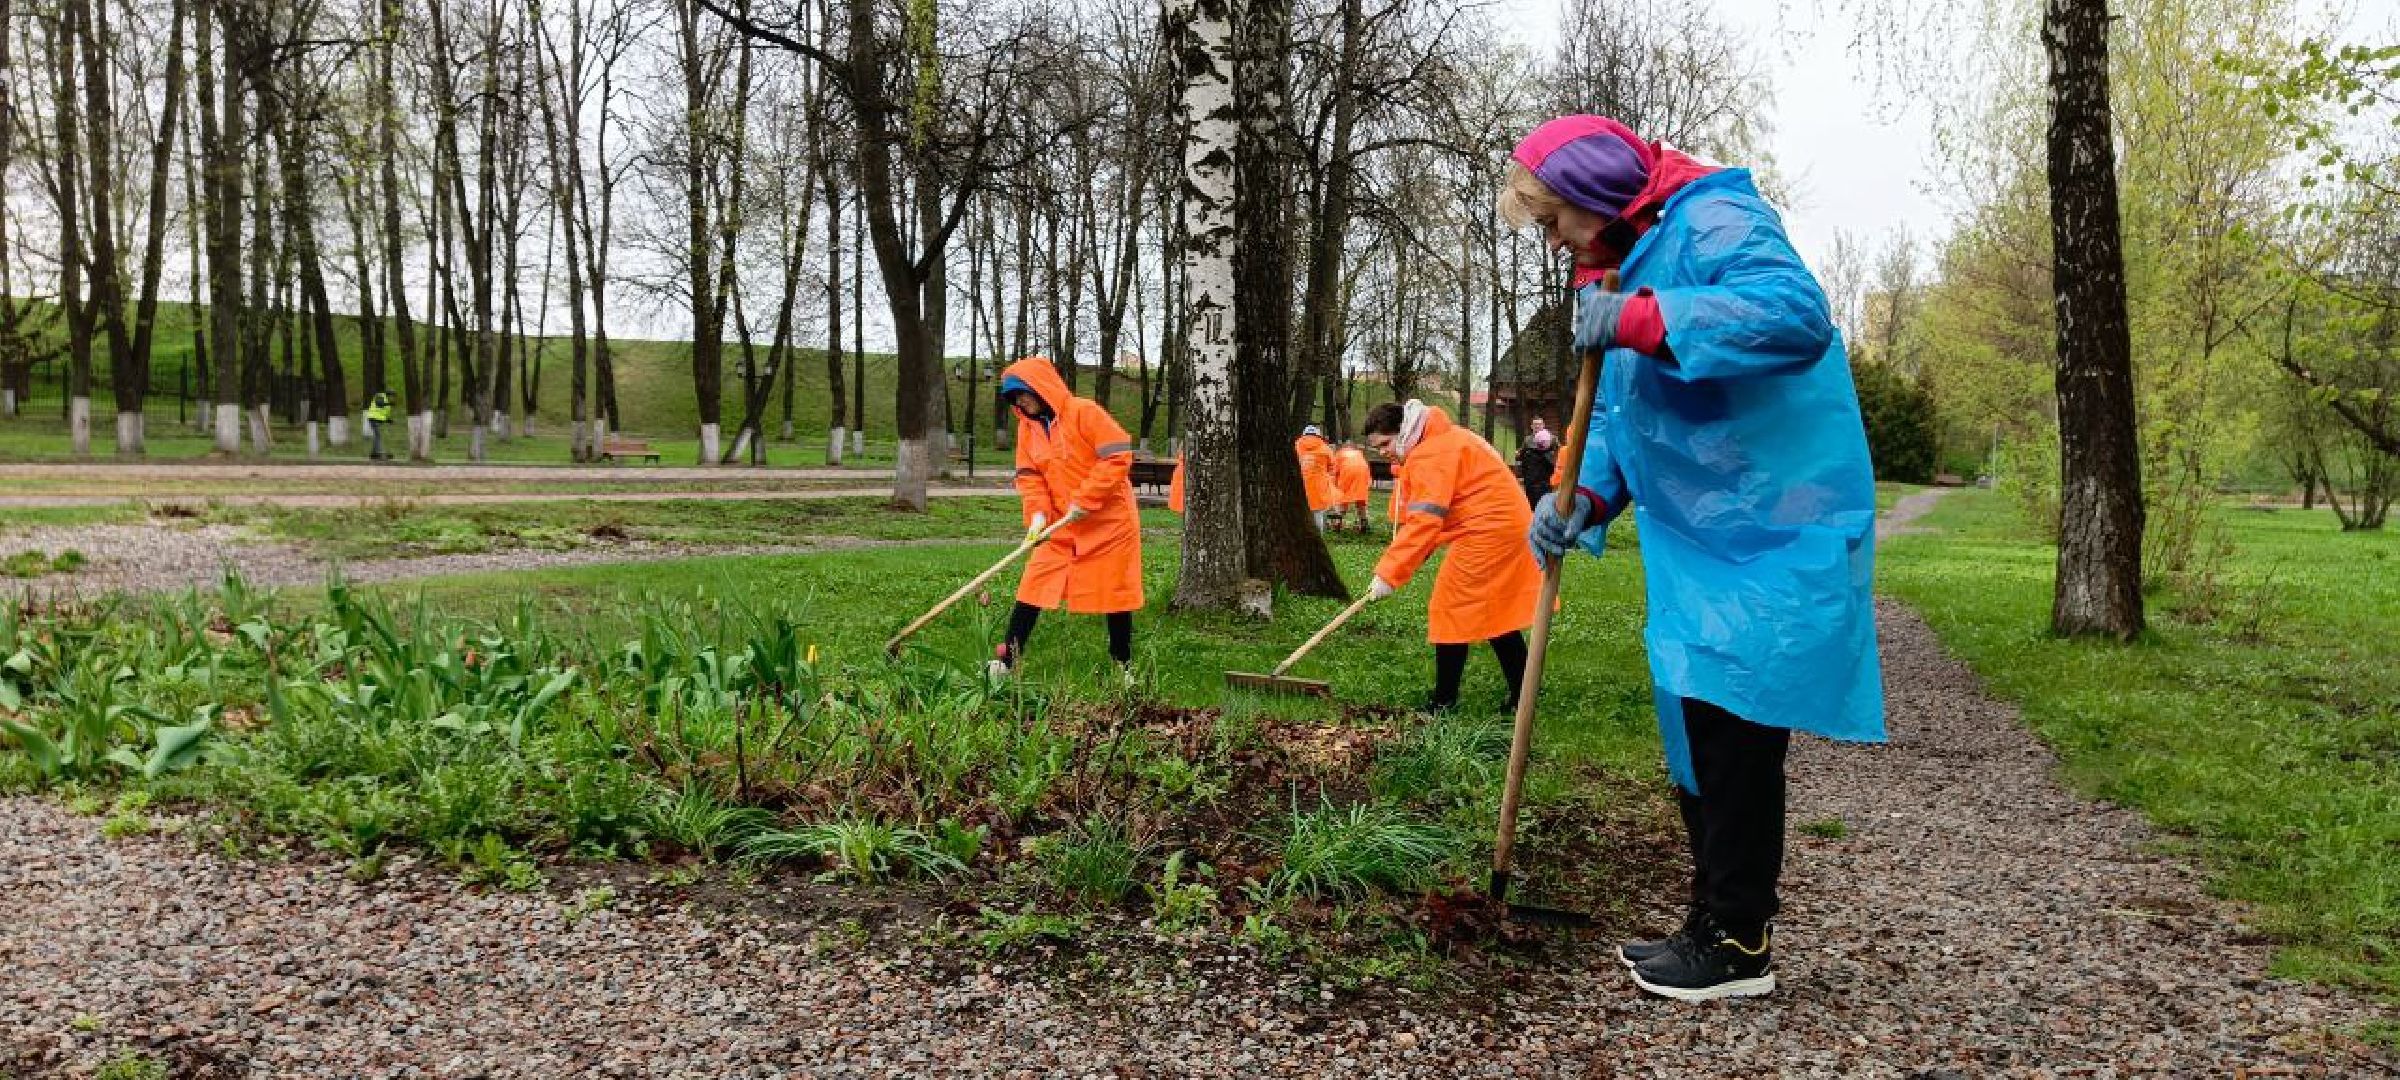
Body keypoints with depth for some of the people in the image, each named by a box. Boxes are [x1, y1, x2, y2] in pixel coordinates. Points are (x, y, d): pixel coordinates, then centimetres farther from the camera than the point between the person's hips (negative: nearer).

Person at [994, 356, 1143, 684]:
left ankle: (1123, 666, 18)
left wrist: (1085, 499, -21)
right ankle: (1007, 659, 4)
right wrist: (1037, 512, -13)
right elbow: (1029, 475, 5)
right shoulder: (1028, 427, 5)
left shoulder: (1084, 412, -15)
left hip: (1108, 521, -5)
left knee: (1115, 594, 4)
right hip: (1061, 527, 5)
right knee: (1034, 587, -1)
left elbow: (1118, 457, -19)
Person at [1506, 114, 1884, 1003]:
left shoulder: (1714, 223, -14)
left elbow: (1797, 313, -33)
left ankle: (1740, 944, 7)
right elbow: (1621, 413, 20)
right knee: (1696, 729, 13)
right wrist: (1581, 496, 4)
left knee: (1733, 732, -6)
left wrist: (1644, 321, -33)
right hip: (1697, 541, 10)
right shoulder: (1631, 264, 17)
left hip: (1769, 538, -10)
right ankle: (1714, 918, 24)